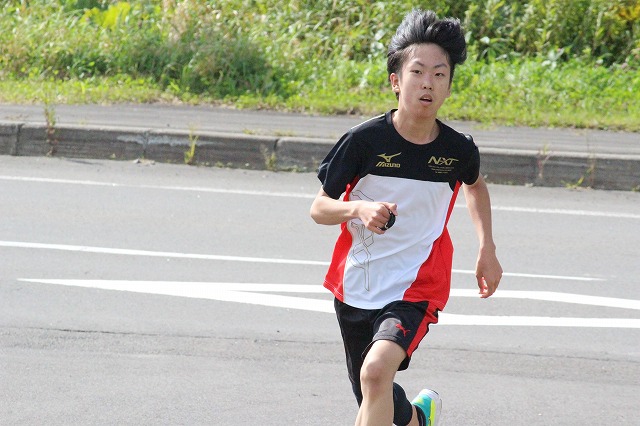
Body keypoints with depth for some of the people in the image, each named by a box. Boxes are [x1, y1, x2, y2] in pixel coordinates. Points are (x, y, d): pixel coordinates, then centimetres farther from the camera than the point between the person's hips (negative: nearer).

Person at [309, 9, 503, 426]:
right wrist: (359, 209, -28)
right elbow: (319, 208, -7)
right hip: (356, 287, 2)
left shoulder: (459, 149, -8)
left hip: (416, 288, -2)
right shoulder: (365, 140, -15)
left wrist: (487, 250, 11)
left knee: (377, 371, -29)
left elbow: (476, 184, 18)